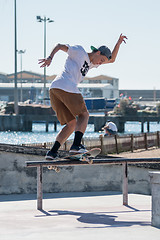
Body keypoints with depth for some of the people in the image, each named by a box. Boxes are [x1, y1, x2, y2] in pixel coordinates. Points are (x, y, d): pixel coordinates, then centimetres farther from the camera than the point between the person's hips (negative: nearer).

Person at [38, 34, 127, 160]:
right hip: (67, 87, -9)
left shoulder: (91, 63, 32)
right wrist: (49, 58, -14)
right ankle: (76, 145, -16)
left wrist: (119, 43, 31)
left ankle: (53, 152, -3)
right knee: (84, 115, 3)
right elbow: (60, 46, 2)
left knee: (72, 124, 10)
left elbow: (112, 59, 39)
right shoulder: (80, 51, 8)